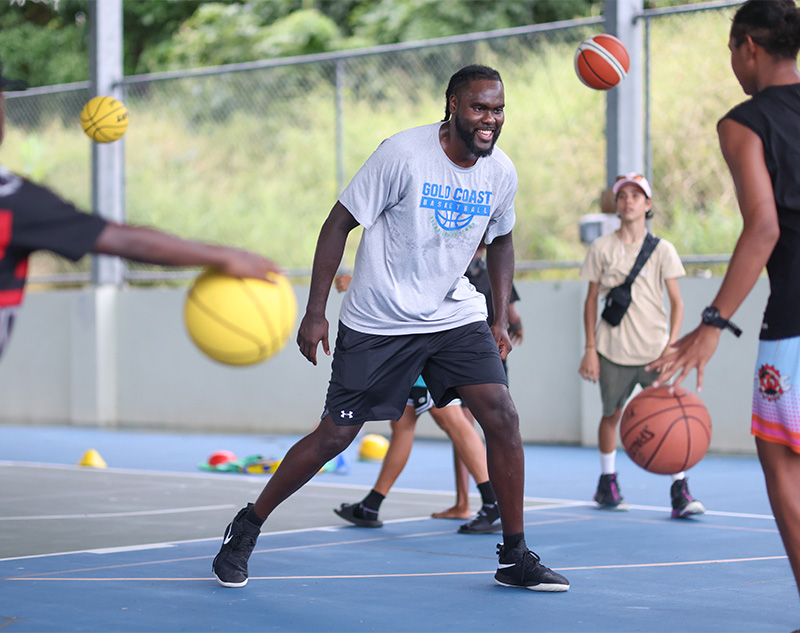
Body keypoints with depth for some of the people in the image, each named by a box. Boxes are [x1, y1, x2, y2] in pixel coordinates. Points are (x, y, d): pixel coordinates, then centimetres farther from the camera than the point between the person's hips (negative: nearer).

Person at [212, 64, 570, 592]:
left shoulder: (501, 172, -2)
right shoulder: (404, 153, -17)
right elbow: (340, 223, -11)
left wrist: (502, 320, 10)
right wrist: (315, 312, -13)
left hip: (455, 315, 4)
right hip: (378, 323, -4)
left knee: (502, 416, -12)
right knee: (335, 435, -1)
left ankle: (514, 558, 0)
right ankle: (247, 528, 19)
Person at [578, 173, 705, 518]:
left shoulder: (662, 250, 2)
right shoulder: (602, 248, 4)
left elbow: (676, 301, 2)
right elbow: (591, 299, 8)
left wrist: (672, 344, -10)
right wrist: (590, 348, 2)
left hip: (654, 348, -1)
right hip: (613, 348, 1)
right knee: (611, 414, 10)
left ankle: (680, 490, -10)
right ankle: (607, 483, 27)